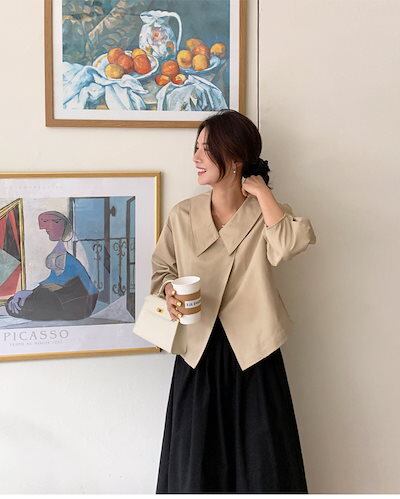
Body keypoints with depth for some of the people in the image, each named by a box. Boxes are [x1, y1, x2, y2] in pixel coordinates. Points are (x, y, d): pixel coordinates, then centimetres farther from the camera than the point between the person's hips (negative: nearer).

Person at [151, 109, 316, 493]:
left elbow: (292, 243, -27)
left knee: (261, 465, 6)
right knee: (195, 465, 9)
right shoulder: (182, 215, 2)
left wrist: (261, 191, -16)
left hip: (251, 354, -2)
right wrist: (169, 290, -10)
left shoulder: (265, 214, -5)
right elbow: (161, 270, 13)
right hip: (199, 351, 2)